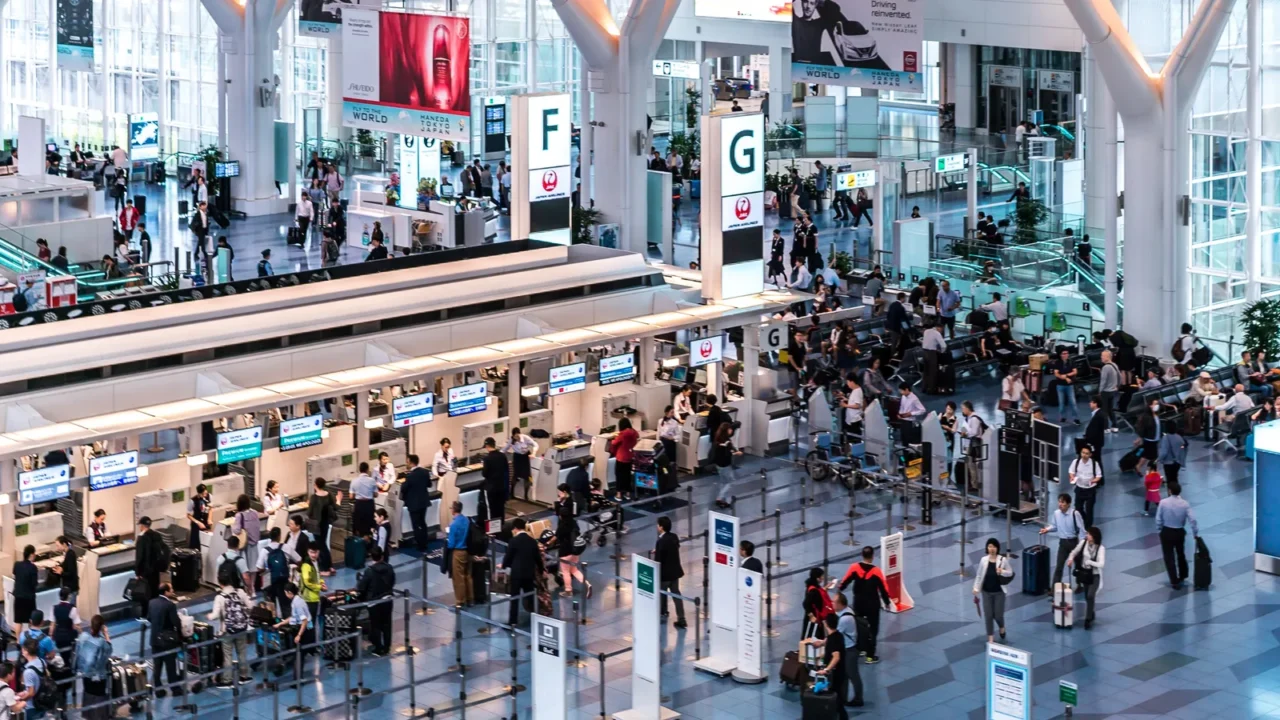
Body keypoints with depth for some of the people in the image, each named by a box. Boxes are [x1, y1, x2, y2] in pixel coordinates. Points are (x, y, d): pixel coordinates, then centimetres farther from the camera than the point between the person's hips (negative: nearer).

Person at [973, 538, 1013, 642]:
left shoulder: (1003, 560, -12)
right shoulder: (983, 560, -7)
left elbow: (1010, 572, -2)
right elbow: (979, 575, 1)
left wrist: (1002, 572, -23)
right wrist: (976, 588, -1)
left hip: (999, 592, -1)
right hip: (986, 592, 1)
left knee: (998, 615, 4)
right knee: (988, 615, 3)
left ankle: (1002, 628, 39)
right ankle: (990, 637, 18)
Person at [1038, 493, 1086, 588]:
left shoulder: (1075, 513, -20)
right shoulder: (1056, 513, -7)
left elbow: (1081, 529, -14)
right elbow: (1055, 526, 8)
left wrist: (1081, 544, -15)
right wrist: (1047, 529, -13)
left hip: (1074, 541, -3)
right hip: (1063, 542, 3)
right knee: (1059, 566, -1)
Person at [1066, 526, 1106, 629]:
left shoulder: (1100, 548, -18)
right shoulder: (1083, 543, -5)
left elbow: (1101, 564, -24)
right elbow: (1074, 552, 9)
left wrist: (1089, 562, -25)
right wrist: (1071, 559, -10)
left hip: (1095, 575, -5)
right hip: (1085, 574, 5)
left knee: (1090, 596, -18)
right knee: (1087, 597, 14)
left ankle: (1088, 619, -9)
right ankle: (1091, 615, 37)